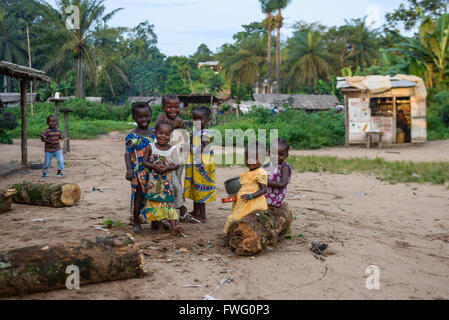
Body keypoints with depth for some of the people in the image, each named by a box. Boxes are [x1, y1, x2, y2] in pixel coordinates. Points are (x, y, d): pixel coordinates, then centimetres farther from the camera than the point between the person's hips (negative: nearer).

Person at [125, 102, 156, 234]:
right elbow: (128, 153, -12)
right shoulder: (132, 136, -10)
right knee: (139, 194, 1)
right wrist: (129, 170, -23)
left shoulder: (153, 132, 7)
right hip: (138, 171, -5)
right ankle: (136, 222, 15)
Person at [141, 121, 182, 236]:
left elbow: (177, 164, -4)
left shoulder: (172, 149, -1)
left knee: (169, 202, -5)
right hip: (153, 182, 1)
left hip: (167, 182, -1)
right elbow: (144, 162, -1)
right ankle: (160, 226, 15)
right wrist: (154, 166, -18)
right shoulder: (150, 147, 0)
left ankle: (173, 226, -10)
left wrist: (167, 168, -23)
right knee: (154, 203, 4)